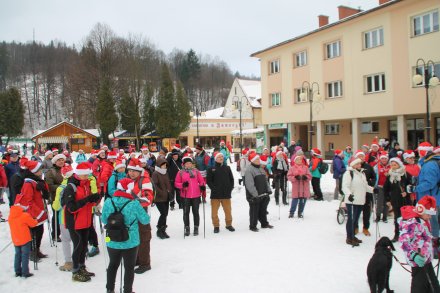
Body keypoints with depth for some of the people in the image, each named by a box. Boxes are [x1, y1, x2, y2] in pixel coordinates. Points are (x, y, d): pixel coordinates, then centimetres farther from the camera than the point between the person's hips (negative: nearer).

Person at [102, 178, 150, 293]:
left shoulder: (108, 202, -11)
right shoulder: (134, 203, -20)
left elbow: (104, 220, 2)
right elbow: (145, 220, -10)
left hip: (112, 242, 3)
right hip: (130, 243, -3)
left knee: (113, 265, 25)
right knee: (129, 267, 15)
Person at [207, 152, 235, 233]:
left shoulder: (227, 168, 10)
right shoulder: (211, 169, 2)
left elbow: (231, 179, 12)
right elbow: (208, 181, -1)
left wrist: (230, 188, 1)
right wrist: (213, 188, -11)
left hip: (226, 194, 2)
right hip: (215, 194, -2)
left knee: (228, 210, 8)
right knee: (214, 211, 3)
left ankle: (229, 224, 24)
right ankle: (216, 226, 17)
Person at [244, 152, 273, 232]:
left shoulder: (261, 169, 15)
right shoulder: (249, 170, -14)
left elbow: (265, 180, 21)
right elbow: (249, 184, -21)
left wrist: (268, 190, 11)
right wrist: (255, 194, -23)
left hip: (263, 194, 8)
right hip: (254, 196, -8)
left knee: (263, 210, 18)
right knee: (254, 211, 1)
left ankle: (264, 223, 32)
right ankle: (252, 226, 14)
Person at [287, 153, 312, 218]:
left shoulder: (305, 167, 7)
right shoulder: (292, 168, 3)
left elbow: (310, 176, 5)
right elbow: (289, 176, -3)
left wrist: (306, 177, -17)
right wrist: (295, 177, -19)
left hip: (304, 188, 2)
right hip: (296, 188, -2)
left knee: (303, 201, 6)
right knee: (295, 200, -3)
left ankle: (300, 213, 21)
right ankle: (291, 212, 12)